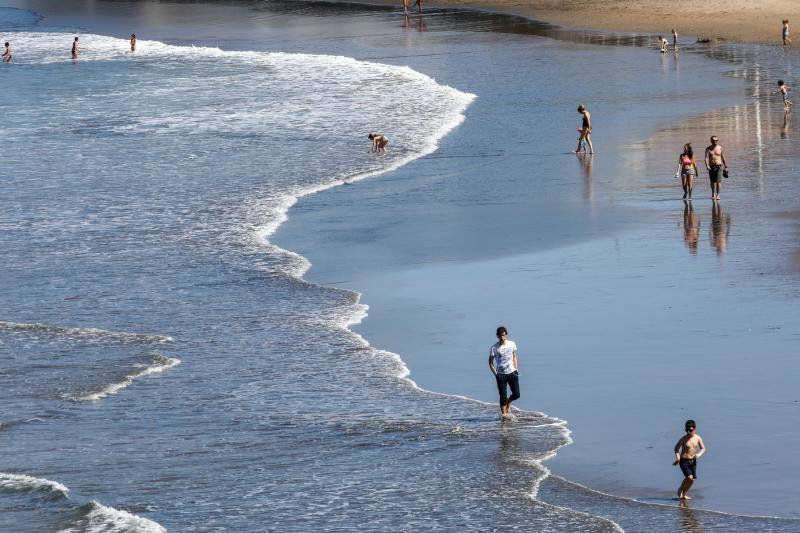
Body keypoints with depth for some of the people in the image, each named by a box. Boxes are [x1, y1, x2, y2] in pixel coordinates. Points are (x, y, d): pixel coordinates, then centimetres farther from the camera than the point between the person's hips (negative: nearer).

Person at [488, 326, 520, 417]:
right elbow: (490, 363, -1)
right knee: (503, 396, -5)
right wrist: (495, 374, -9)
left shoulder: (512, 344, 2)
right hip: (501, 375, -3)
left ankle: (508, 403, 33)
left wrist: (516, 369, 6)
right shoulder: (494, 348, -7)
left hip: (512, 373, 3)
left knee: (516, 394, 3)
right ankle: (504, 414, 1)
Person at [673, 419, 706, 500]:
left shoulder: (698, 438, -2)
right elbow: (676, 448, -6)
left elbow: (703, 448, 8)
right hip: (684, 461, -5)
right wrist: (677, 457, -22)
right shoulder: (683, 439, -13)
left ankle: (683, 495, 26)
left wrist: (699, 454, -13)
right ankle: (680, 489, 7)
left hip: (693, 461, 5)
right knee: (689, 477, -19)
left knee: (692, 479, 7)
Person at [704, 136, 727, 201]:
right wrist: (707, 166, -24)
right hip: (711, 167, 1)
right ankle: (713, 194, 25)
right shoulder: (708, 149, 2)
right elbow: (706, 158, -8)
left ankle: (718, 194, -3)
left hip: (719, 167, -1)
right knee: (712, 181, 7)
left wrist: (725, 167, 9)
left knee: (718, 181, -11)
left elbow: (723, 158, 9)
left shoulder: (720, 148, 3)